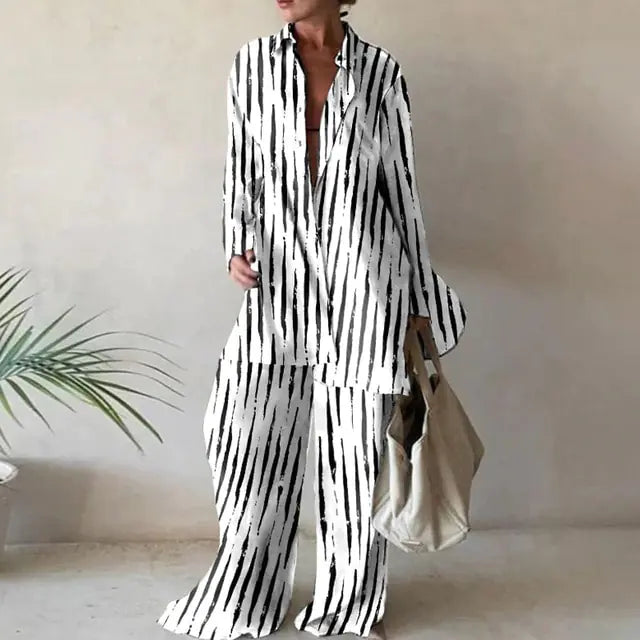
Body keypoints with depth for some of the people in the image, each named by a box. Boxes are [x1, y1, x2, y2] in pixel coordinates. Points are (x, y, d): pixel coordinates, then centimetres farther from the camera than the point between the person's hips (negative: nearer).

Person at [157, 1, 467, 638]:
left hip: (363, 282, -1)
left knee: (355, 448, 5)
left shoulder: (381, 71, 4)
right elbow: (240, 169, 11)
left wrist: (419, 299, 8)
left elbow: (401, 186, 7)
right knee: (248, 437, 0)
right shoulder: (252, 63, 8)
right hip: (280, 281, 1)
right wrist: (236, 245, -7)